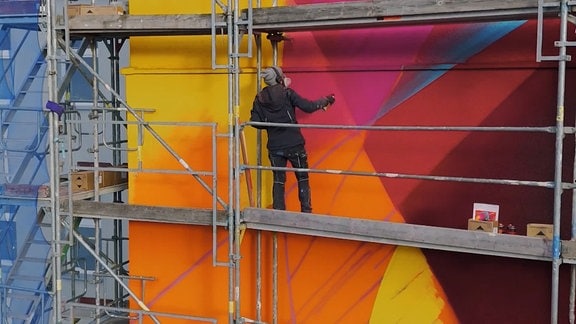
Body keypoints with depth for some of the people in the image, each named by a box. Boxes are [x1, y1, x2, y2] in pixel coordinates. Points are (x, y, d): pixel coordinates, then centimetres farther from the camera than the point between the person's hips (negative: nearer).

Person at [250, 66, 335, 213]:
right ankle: (306, 210, 10)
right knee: (303, 178, 10)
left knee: (278, 180, 11)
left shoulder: (260, 98, 3)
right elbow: (308, 107, -11)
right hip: (294, 144, -3)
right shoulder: (287, 93, -7)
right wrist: (325, 101, 4)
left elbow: (255, 121, -1)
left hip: (274, 147, 3)